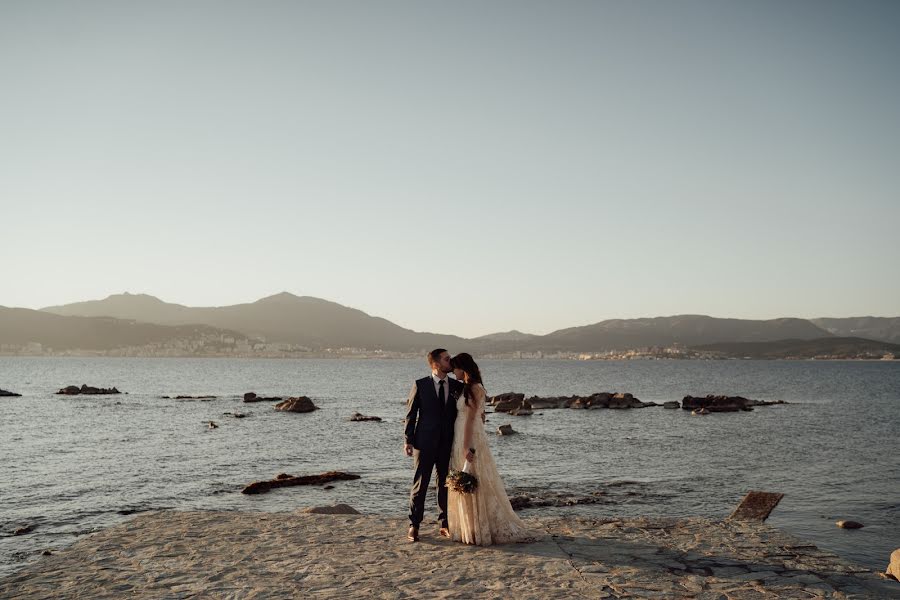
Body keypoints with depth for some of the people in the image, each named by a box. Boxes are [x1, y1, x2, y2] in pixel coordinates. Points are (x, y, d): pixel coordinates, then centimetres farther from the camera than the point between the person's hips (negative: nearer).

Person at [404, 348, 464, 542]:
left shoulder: (458, 386, 5)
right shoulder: (420, 385, -2)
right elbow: (411, 413, 0)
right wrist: (408, 440, -5)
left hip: (448, 443, 3)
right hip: (425, 442, -3)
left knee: (446, 484, 9)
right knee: (420, 484, 0)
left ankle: (445, 524, 19)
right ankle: (414, 526, 9)